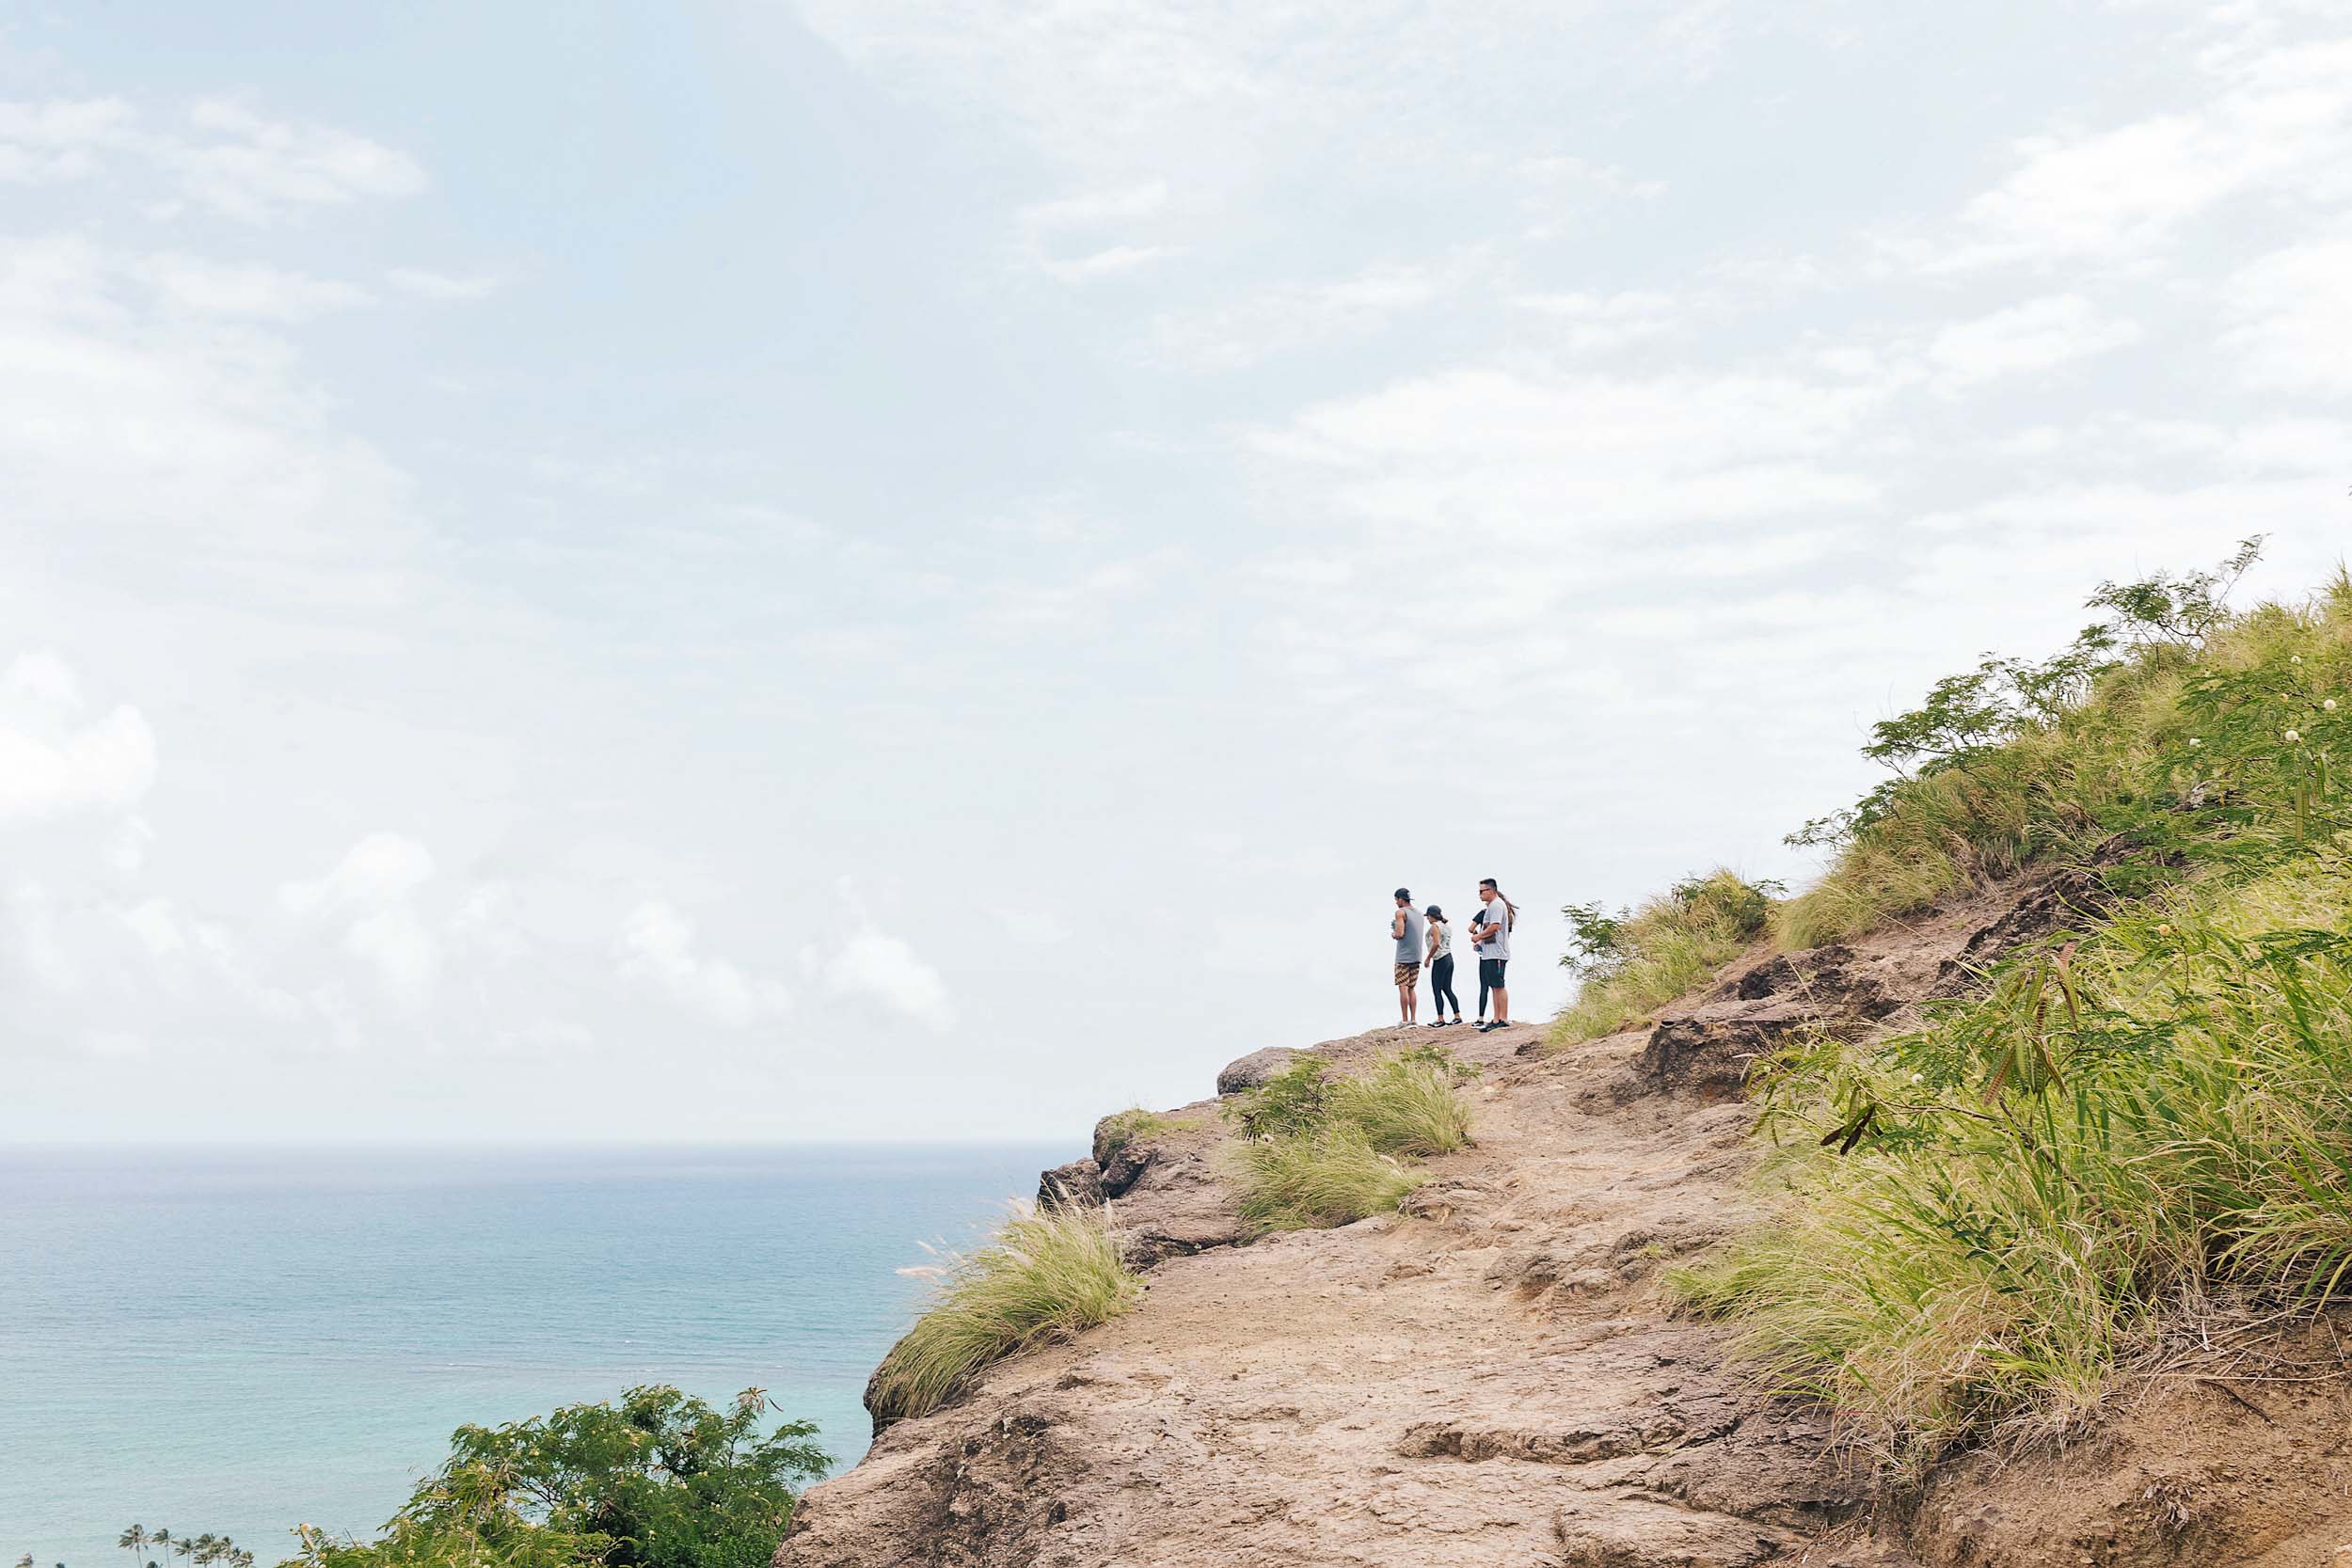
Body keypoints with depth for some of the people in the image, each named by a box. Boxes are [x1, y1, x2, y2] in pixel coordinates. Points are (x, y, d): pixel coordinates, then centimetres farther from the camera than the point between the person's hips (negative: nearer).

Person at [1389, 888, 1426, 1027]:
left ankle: (1404, 1020, -6)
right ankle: (1413, 1019, 6)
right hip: (1416, 956, 7)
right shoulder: (1419, 913, 15)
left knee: (1403, 987, -5)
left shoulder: (1401, 912, -9)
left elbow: (1400, 934, -18)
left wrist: (1393, 934, 3)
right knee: (1411, 988, 11)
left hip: (1403, 957, -7)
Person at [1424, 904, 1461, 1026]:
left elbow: (1436, 944, -22)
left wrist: (1428, 958, -15)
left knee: (1436, 991, -3)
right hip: (1449, 958, 9)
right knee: (1447, 989, 13)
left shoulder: (1434, 926, -11)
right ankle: (1457, 1016, 11)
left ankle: (1440, 1019, -4)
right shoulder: (1447, 926, 15)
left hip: (1440, 960, -9)